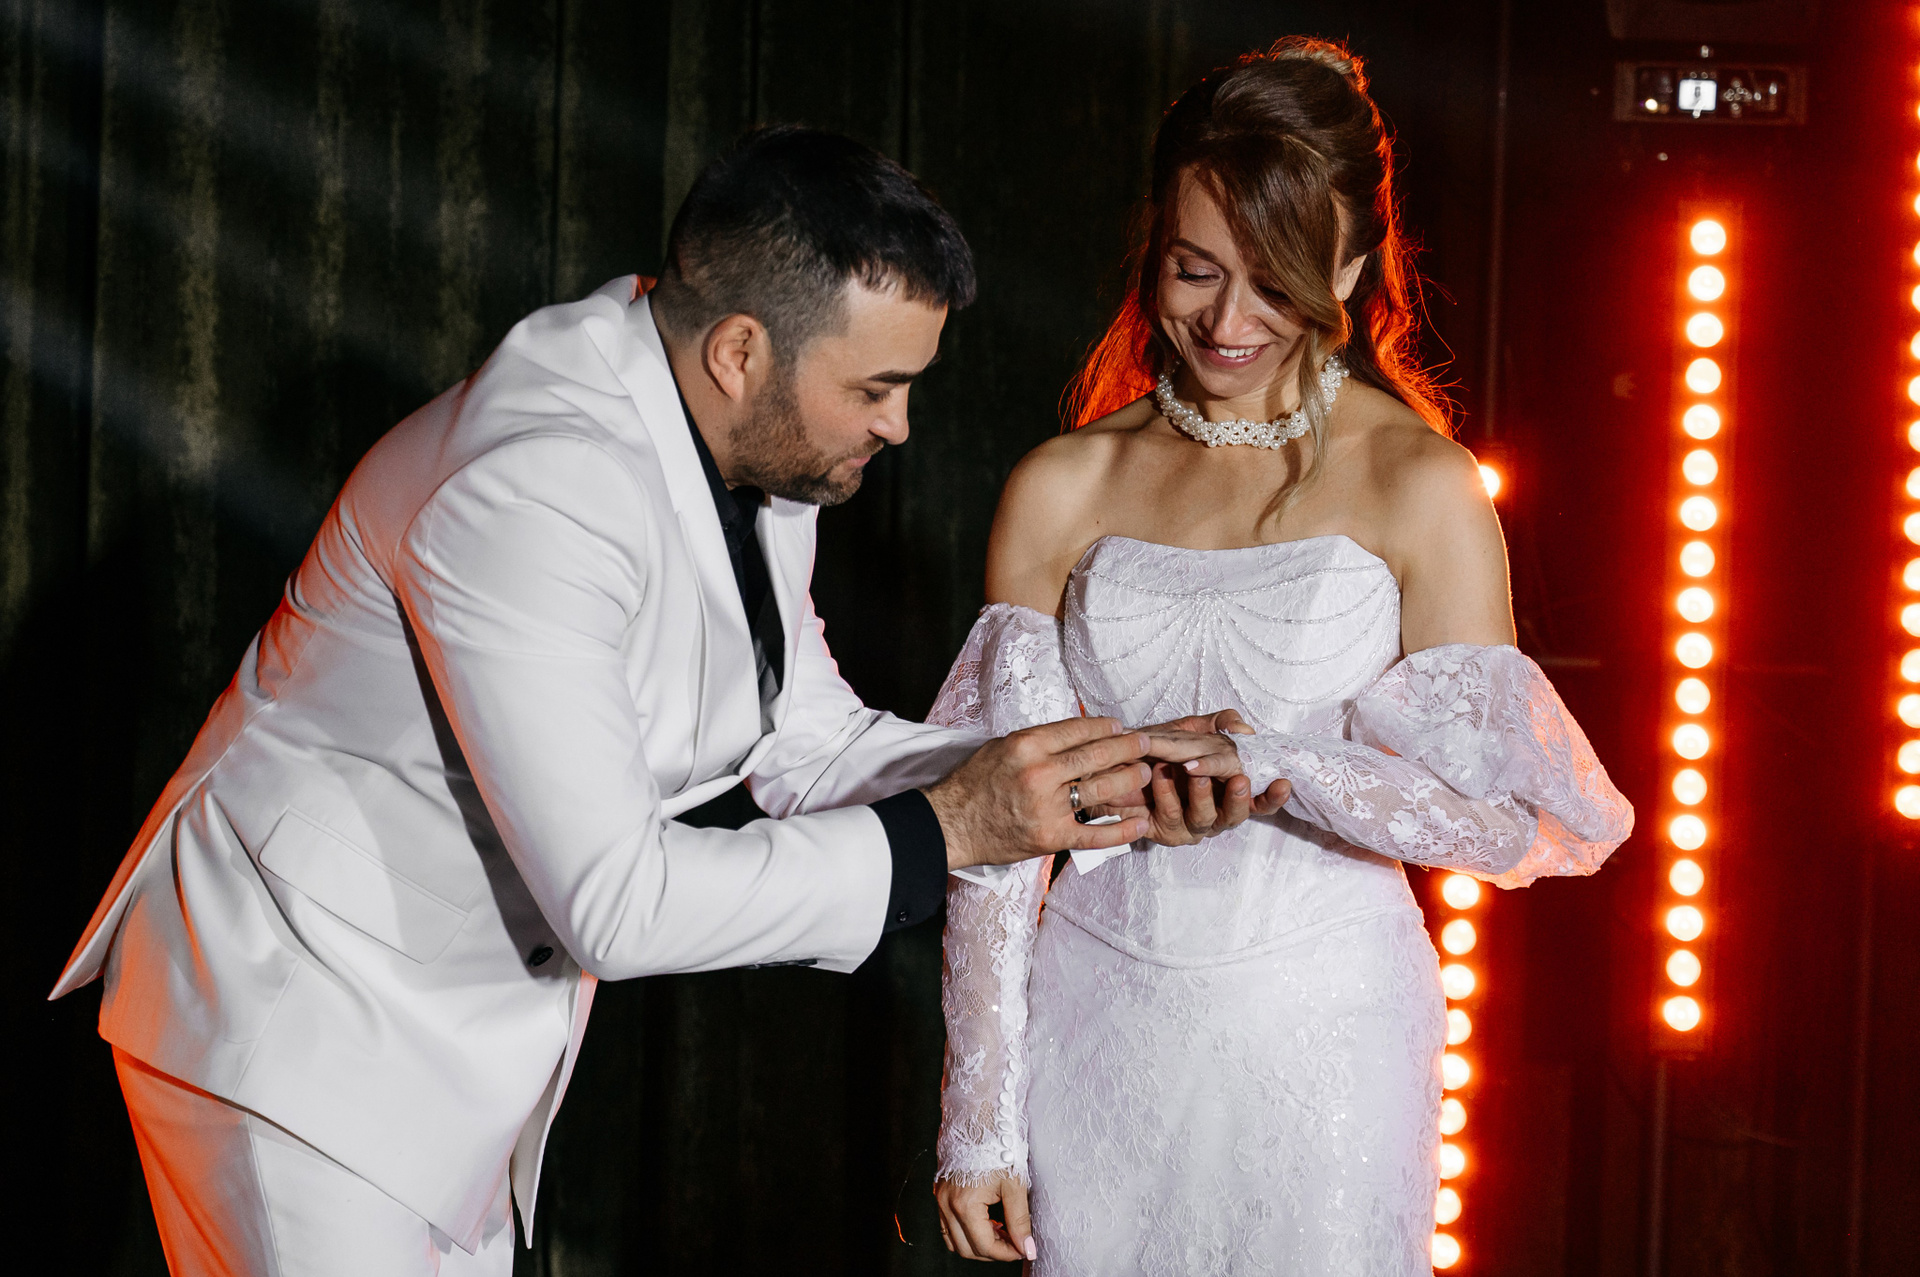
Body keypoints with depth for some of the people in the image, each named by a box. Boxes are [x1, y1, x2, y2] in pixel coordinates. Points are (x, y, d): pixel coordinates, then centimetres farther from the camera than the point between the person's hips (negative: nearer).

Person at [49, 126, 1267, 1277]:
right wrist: (941, 830, -27)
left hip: (458, 1029, 9)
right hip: (299, 1022, -9)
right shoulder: (536, 490, -31)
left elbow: (808, 742, 8)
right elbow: (611, 902, -32)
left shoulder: (763, 452, -2)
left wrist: (1088, 775, -7)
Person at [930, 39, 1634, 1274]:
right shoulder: (1064, 490, 0)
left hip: (1319, 1036, -2)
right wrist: (980, 1114, -1)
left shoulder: (1416, 488, -7)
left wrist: (1268, 766, -22)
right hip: (1098, 1026, 2)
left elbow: (1513, 813, -9)